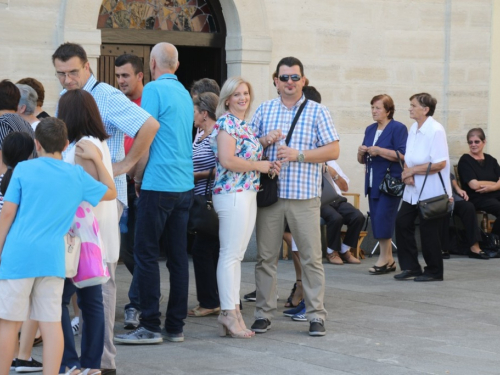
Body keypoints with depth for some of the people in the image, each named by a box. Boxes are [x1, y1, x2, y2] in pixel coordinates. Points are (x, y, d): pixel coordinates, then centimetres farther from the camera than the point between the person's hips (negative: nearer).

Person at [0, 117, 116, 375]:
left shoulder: (23, 169, 0)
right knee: (52, 323, 3)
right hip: (53, 258, 3)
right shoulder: (78, 176, 8)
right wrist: (96, 159, 25)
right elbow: (110, 193, 24)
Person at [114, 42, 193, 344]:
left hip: (159, 184, -7)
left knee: (147, 254, -2)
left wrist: (138, 177, 2)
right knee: (178, 256, 8)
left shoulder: (155, 89, -9)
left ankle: (151, 327, -3)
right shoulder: (185, 94, 14)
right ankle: (176, 327, 11)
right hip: (185, 184, 7)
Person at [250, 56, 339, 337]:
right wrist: (265, 141, -5)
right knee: (266, 256, 5)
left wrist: (298, 155, -12)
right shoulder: (264, 110, 13)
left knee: (311, 257, -3)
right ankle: (264, 313, 13)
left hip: (304, 195, -3)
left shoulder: (317, 111, 4)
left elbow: (333, 150, -2)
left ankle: (317, 315, 3)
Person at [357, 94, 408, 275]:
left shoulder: (398, 128, -6)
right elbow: (362, 160, 21)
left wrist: (379, 151, -19)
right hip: (373, 182, 8)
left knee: (383, 218, -13)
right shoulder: (370, 129, 16)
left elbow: (402, 155, -16)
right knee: (377, 220, 6)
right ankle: (389, 260, 14)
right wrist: (361, 152, -2)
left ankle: (384, 258, -4)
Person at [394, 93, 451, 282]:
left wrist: (412, 170, -17)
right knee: (402, 223, 5)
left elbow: (440, 163, -22)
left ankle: (434, 271, 13)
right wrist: (407, 173, -8)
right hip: (413, 189, 8)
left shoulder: (436, 130, -16)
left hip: (432, 191, -8)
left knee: (428, 230, -1)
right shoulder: (413, 129, 8)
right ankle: (410, 267, 14)